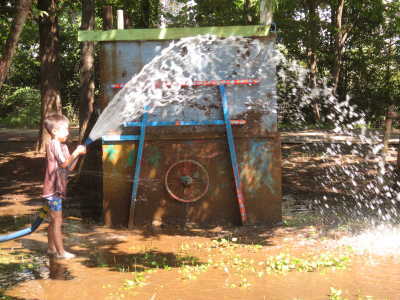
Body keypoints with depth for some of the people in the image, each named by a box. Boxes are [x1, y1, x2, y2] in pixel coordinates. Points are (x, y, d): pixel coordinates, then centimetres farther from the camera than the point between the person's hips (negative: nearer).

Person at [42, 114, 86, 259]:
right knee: (57, 221, -6)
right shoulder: (53, 144, -14)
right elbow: (64, 164, -21)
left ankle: (51, 247, 26)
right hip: (53, 189, -10)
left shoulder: (63, 146, 14)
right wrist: (76, 152, -18)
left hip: (58, 188, 10)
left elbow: (69, 167, 11)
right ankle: (61, 251, -2)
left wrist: (77, 154, 0)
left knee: (54, 220, 16)